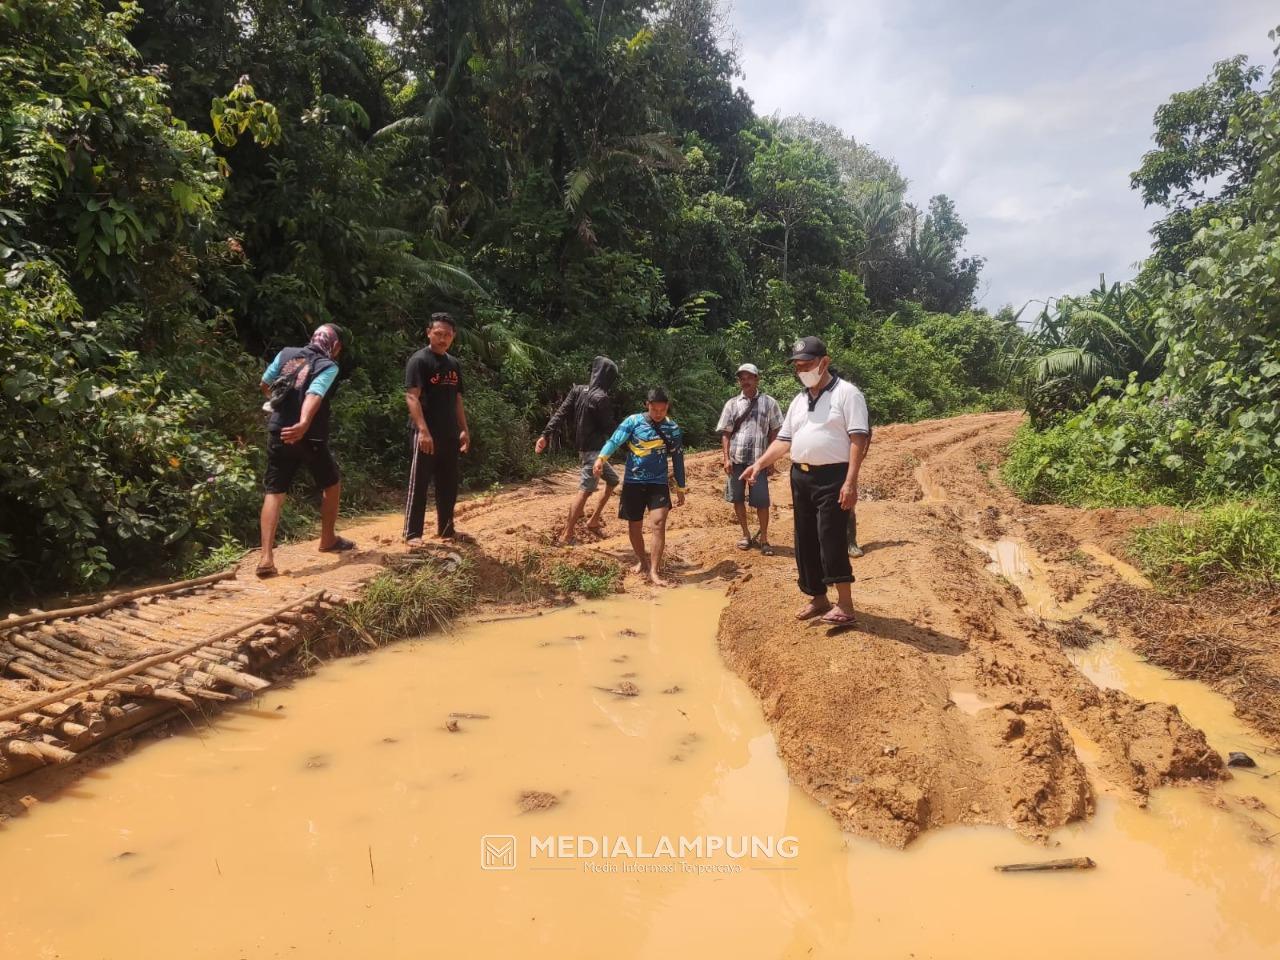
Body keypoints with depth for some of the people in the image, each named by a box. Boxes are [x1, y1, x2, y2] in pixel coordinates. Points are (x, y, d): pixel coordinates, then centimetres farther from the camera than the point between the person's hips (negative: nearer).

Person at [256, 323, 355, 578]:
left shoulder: (286, 353, 8)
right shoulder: (329, 366, -7)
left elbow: (265, 385, 19)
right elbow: (315, 394, -25)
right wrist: (303, 425, -41)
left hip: (278, 434, 4)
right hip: (309, 438, -4)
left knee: (274, 493, 3)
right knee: (332, 484, 20)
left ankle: (266, 558, -9)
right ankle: (328, 540, 31)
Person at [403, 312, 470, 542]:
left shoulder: (454, 364, 15)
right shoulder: (419, 360, -8)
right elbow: (412, 397, -16)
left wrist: (464, 429, 13)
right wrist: (423, 430, -25)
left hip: (449, 435, 7)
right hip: (425, 434, -7)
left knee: (448, 485, 12)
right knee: (419, 484, -3)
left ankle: (446, 530, 23)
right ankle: (412, 533, 3)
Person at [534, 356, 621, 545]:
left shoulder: (578, 390, 5)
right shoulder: (601, 398, -18)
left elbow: (560, 414, 0)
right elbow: (609, 428, -12)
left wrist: (545, 435, -3)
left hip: (584, 447, 9)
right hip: (593, 450, -9)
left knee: (613, 480, 20)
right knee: (585, 490, -7)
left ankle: (593, 521, 22)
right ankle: (567, 535, -7)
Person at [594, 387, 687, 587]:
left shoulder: (673, 429, 2)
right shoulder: (633, 421, -6)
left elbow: (678, 460, 9)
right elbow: (615, 440, -20)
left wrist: (680, 489, 10)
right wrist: (601, 458, -39)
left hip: (659, 483, 0)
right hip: (633, 482, 0)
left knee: (659, 522, -15)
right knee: (634, 525, 9)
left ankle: (654, 571, -11)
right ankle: (642, 561, 33)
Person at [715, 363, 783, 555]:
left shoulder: (769, 403, 3)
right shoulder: (732, 404, 7)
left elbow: (774, 433, 4)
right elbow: (725, 433, 6)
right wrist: (726, 458, -3)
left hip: (759, 460, -2)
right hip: (736, 459, 2)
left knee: (761, 501, -2)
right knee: (737, 498, 9)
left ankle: (763, 539, 11)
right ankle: (746, 535, 24)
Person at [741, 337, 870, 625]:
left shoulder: (846, 393, -7)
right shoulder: (798, 401, 16)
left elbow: (858, 438, -14)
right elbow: (784, 440, 18)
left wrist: (850, 482, -21)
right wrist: (759, 464, 3)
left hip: (832, 477, -8)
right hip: (800, 477, 8)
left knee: (831, 539, -10)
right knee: (805, 541, 11)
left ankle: (845, 605, -1)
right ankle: (818, 599, 22)